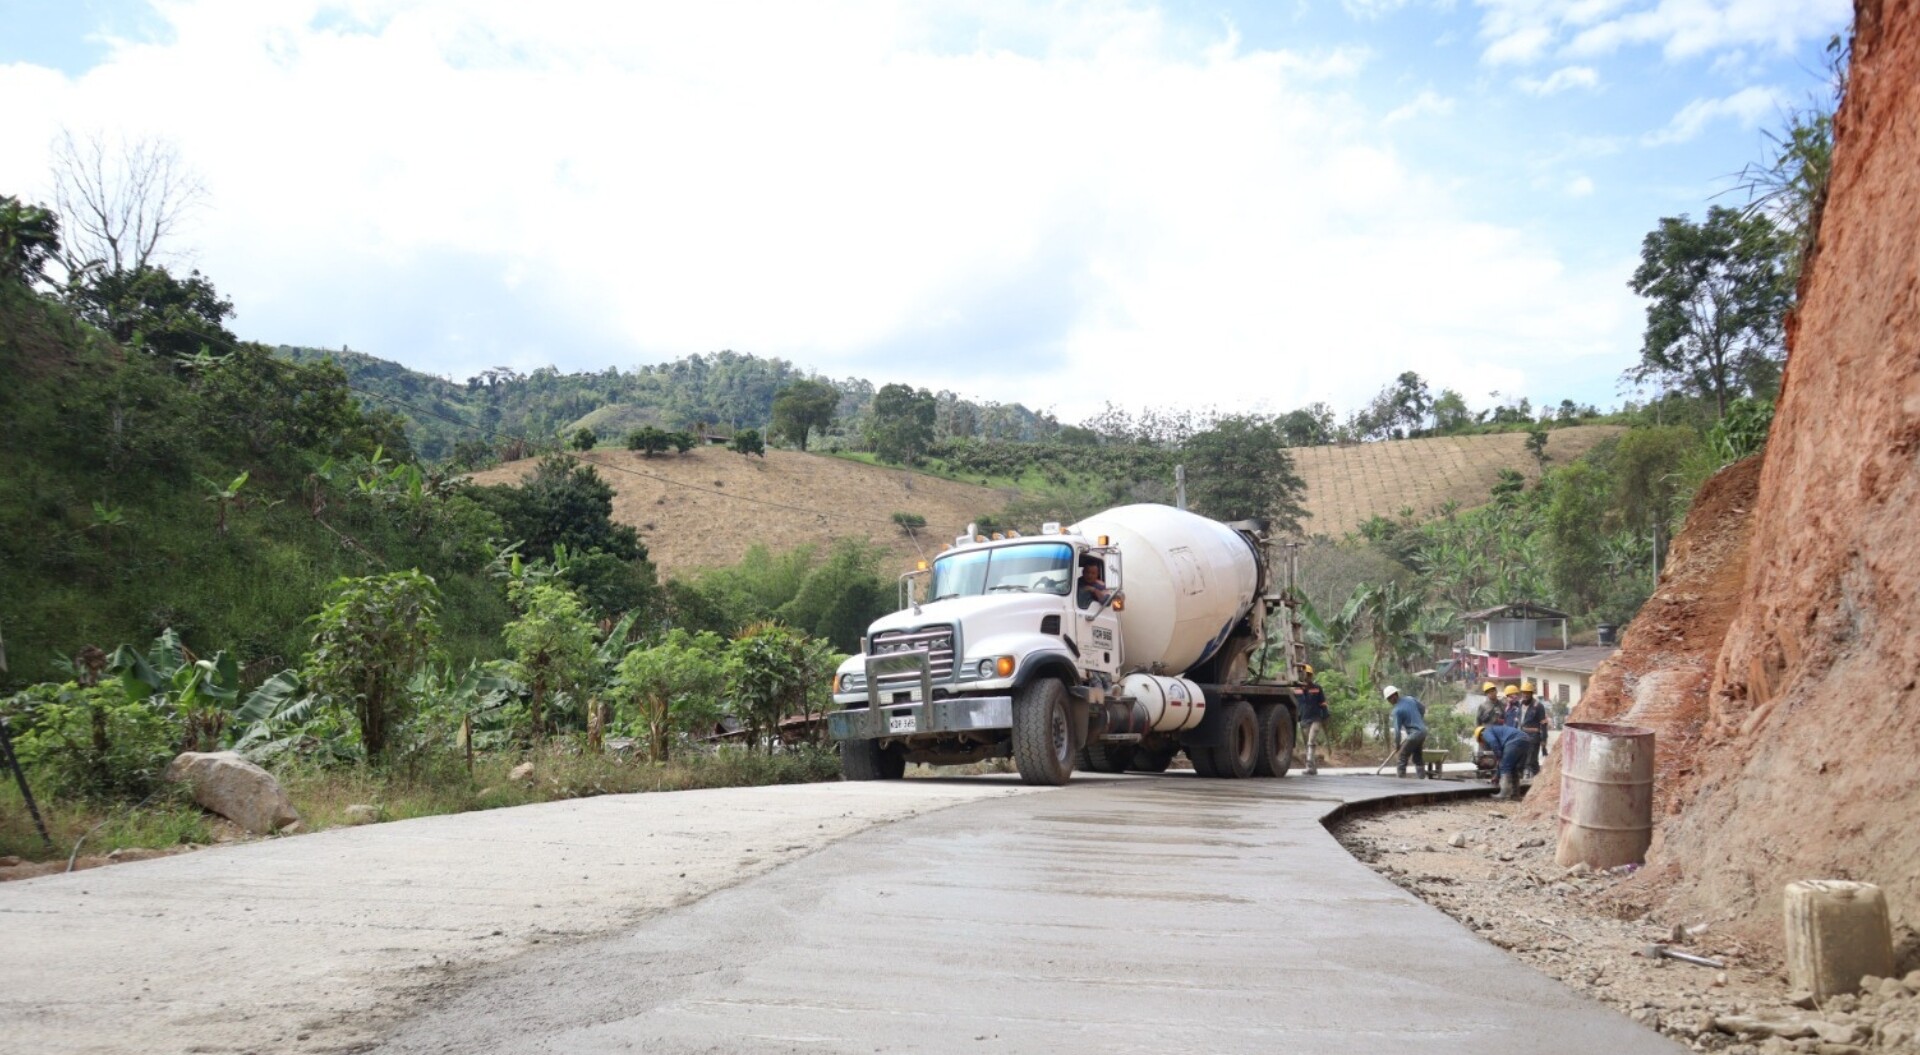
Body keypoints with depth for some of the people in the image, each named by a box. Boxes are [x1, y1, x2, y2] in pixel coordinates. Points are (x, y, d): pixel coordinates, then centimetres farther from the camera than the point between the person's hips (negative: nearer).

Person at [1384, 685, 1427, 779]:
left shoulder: (1397, 710, -15)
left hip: (1413, 734, -8)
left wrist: (1397, 743, -2)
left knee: (1402, 758, 2)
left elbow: (1397, 729, -13)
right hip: (1423, 730, 8)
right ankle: (1422, 778, 15)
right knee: (1417, 758, 17)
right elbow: (1423, 709, 18)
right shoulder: (1411, 699, 4)